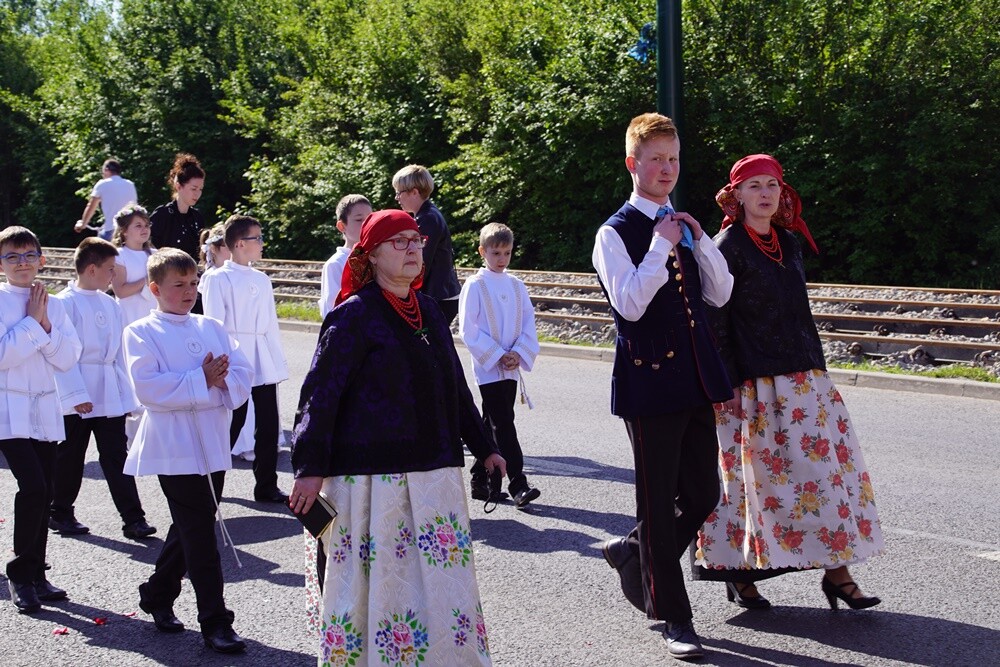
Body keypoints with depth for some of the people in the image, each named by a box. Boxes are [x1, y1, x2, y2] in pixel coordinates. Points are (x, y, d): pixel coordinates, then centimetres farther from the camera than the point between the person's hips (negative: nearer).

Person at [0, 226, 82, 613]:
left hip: (46, 410, 5)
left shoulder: (53, 305, 10)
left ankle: (36, 576, 21)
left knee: (43, 494, 8)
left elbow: (68, 358, 2)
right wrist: (31, 321, -11)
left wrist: (46, 324, -10)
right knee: (33, 487, -18)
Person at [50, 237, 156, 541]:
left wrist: (125, 391, 9)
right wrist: (76, 394, -18)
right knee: (70, 457, 8)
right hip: (78, 395, -5)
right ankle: (60, 513, 24)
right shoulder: (65, 302, -9)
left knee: (116, 456, 1)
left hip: (110, 394, 5)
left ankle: (133, 518, -2)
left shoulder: (110, 304, 11)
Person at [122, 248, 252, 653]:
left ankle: (158, 596, 34)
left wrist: (222, 381, -15)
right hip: (174, 448, -6)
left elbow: (242, 373, 6)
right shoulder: (141, 333, -2)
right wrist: (202, 381, -17)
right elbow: (148, 387, -16)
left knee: (189, 529, 15)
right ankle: (215, 622, -5)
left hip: (214, 446, 6)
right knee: (199, 535, -7)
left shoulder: (212, 328, 14)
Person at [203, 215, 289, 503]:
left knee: (268, 427, 6)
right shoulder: (218, 279, -4)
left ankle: (266, 486, 15)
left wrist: (279, 363, 11)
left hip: (264, 366, 5)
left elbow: (271, 323, 14)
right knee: (231, 426, 0)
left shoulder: (262, 280, 13)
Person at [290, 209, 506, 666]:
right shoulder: (355, 316, -7)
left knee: (444, 577, 7)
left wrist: (483, 448, 25)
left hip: (432, 470, 7)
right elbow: (320, 392, -10)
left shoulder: (428, 312, 14)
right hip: (371, 473, -6)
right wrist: (311, 467, -16)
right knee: (376, 579, -2)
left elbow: (455, 386, 23)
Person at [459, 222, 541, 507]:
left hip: (510, 368, 5)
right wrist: (497, 356, -13)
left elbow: (528, 323, 9)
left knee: (492, 425, 11)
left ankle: (481, 481, 20)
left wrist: (519, 354, -7)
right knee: (504, 425, -11)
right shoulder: (475, 285, -5)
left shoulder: (516, 286, 9)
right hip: (488, 366, -5)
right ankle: (518, 485, -13)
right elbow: (468, 329, -9)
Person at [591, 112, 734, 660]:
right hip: (650, 380, -7)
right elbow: (630, 304, -18)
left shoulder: (683, 226, 15)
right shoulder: (616, 232, -7)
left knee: (702, 494, 11)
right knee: (659, 500, 1)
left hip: (695, 377, 7)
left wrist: (700, 240, -2)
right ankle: (674, 619, 10)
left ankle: (632, 553, 35)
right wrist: (661, 245, -19)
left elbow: (721, 294, 11)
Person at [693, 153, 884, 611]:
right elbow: (716, 320, -10)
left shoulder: (788, 243, 13)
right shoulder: (728, 247, -7)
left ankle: (836, 571, 6)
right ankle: (738, 575, 13)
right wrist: (726, 384, -14)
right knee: (754, 474, -1)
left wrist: (815, 365, 19)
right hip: (754, 382, -7)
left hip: (803, 377, 7)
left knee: (828, 465, 1)